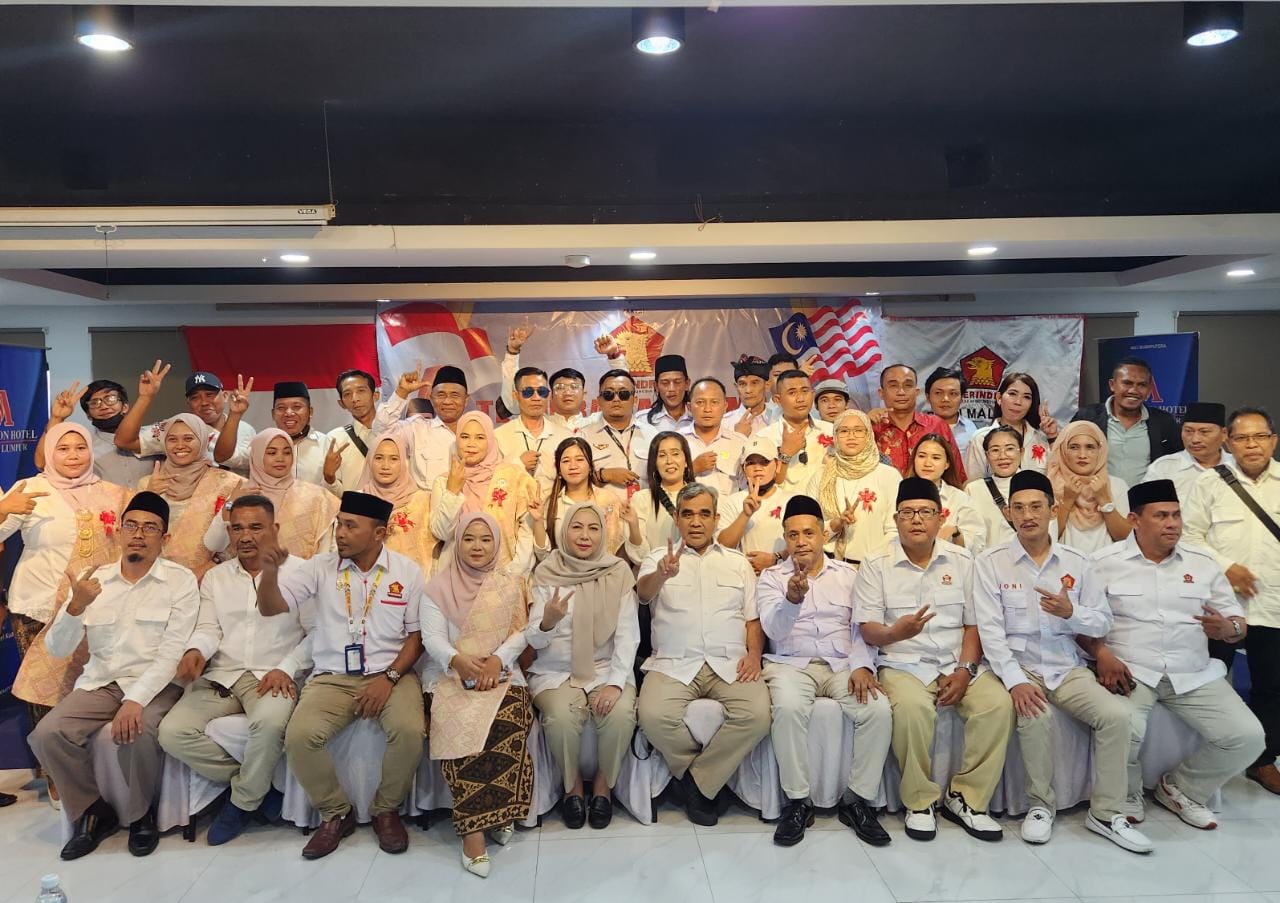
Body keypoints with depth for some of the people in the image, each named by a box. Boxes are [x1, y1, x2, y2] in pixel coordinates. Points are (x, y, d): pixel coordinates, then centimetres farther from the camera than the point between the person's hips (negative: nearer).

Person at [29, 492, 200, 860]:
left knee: (137, 734, -32)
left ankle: (140, 815, -2)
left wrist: (135, 700, -24)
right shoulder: (91, 580, 8)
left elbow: (173, 651, -11)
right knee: (46, 734, -20)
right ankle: (93, 812, 5)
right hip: (100, 682, 4)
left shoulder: (181, 580, -3)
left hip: (156, 683, -4)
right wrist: (76, 606, -16)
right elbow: (57, 649, 4)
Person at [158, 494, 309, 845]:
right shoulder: (215, 577, 19)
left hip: (273, 676, -5)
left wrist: (286, 669, -14)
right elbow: (209, 627, 11)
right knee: (173, 732, -19)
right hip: (221, 676, 5)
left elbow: (316, 632, -2)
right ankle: (258, 783, -3)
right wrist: (196, 650, -12)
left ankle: (244, 800, -7)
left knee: (270, 721, -36)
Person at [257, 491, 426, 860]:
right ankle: (336, 813, 2)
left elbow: (416, 635, 2)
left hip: (391, 675, -1)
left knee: (409, 730, -30)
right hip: (333, 677, 1)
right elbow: (270, 608, 0)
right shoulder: (320, 567, 3)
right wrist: (270, 570, -20)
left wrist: (389, 677, -12)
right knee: (299, 736, -26)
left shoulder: (408, 572, 1)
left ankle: (386, 810, 0)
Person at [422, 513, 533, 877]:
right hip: (450, 675, -1)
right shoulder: (438, 586, 7)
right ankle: (475, 827, -23)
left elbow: (520, 632, 3)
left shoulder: (510, 584, 11)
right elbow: (432, 637, -3)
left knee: (506, 723, -29)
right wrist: (458, 660, -24)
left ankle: (484, 816, -10)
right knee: (462, 724, -31)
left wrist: (497, 660, -17)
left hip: (500, 673, 1)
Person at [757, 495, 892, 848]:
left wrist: (861, 665, -11)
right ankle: (797, 801, -17)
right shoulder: (771, 577, 8)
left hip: (842, 665, 2)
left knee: (879, 709, -27)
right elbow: (774, 630, -8)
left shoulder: (848, 574, 14)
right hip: (791, 664, -2)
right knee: (789, 707, -34)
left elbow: (862, 628, 8)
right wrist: (792, 599, -28)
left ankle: (857, 800, -10)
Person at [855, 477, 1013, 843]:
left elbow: (974, 624, 8)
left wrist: (965, 670, -8)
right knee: (911, 707, -33)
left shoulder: (962, 562, 10)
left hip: (959, 663, 3)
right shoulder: (876, 567, 2)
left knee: (998, 703, -24)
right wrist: (896, 633, -27)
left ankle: (967, 798, -7)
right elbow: (868, 630, -4)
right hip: (904, 666, -3)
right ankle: (919, 802, -11)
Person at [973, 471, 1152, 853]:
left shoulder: (1076, 562, 6)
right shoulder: (990, 562, -4)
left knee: (1116, 714, -19)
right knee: (1036, 716, -30)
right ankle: (1041, 805, -6)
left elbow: (1103, 623, 6)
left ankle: (1106, 813, -2)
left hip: (1068, 667, 3)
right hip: (1018, 665, -3)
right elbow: (990, 630, -10)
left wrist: (1071, 612, -16)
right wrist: (1015, 680, -21)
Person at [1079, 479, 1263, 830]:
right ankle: (1128, 797, 3)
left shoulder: (1202, 562, 10)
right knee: (1124, 729, -31)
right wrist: (1103, 655, -21)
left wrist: (1227, 628, -11)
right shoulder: (1105, 563, 0)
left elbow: (1237, 623, 13)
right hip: (1131, 670, -4)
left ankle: (1182, 789, 15)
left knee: (1248, 737, -12)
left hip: (1195, 674, 4)